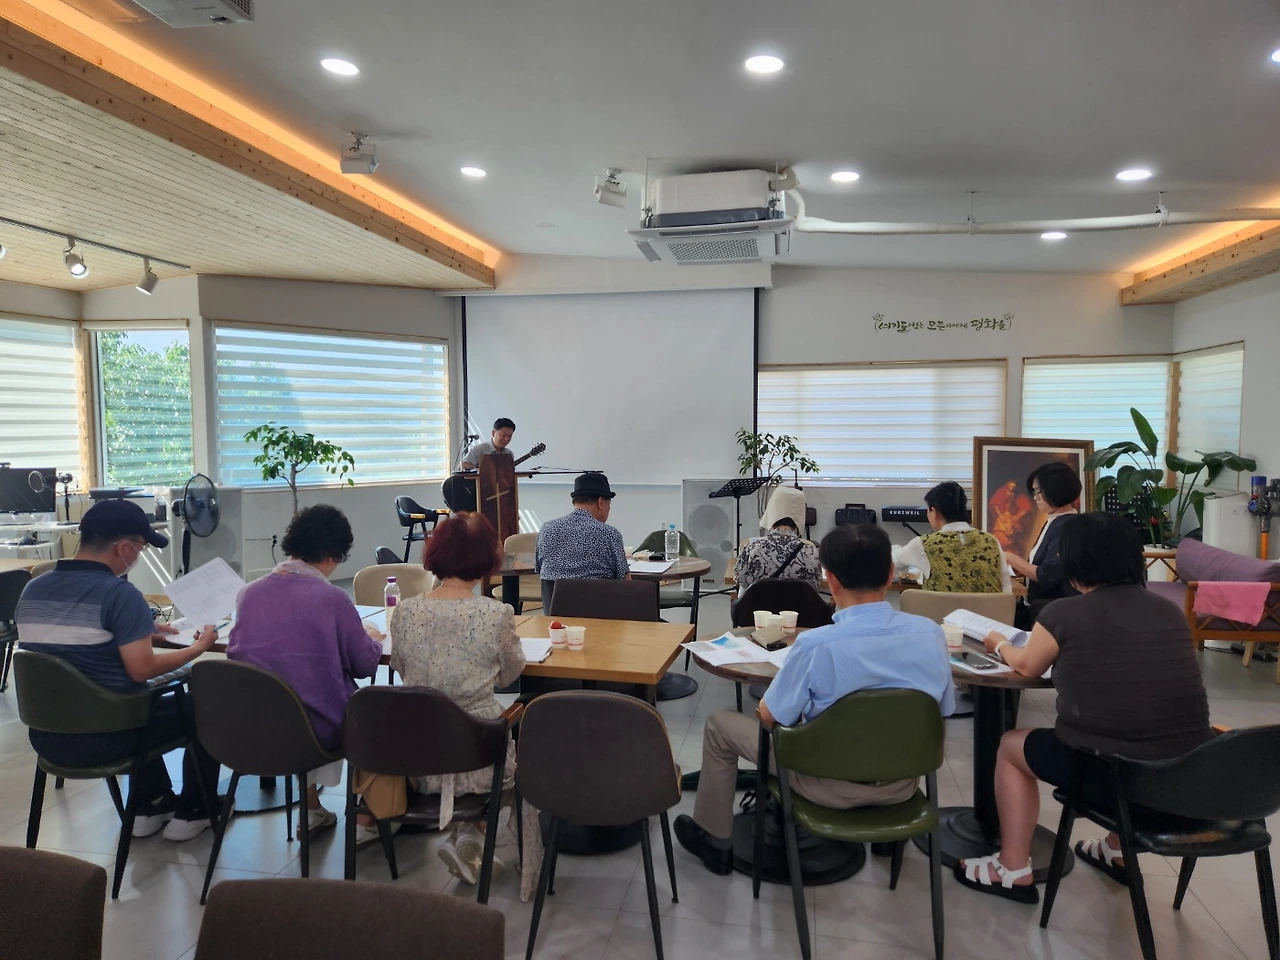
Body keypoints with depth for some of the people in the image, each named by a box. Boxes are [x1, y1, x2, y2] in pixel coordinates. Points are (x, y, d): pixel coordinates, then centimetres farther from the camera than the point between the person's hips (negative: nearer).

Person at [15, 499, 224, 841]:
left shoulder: (32, 590, 5)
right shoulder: (120, 593, -20)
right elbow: (141, 670, -22)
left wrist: (138, 633, 20)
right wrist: (198, 647, -7)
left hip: (47, 736, 8)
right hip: (105, 736, -7)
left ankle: (151, 806, 38)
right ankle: (192, 811, 25)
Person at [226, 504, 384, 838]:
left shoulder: (249, 593, -4)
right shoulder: (332, 598, -17)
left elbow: (235, 652, 11)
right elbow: (365, 664, -8)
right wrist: (372, 639, 15)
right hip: (316, 730, -5)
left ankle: (312, 810, 38)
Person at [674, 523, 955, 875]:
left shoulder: (816, 644, -29)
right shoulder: (931, 634, -15)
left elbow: (769, 716, -14)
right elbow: (940, 713, 1)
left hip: (833, 785, -4)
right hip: (902, 783, 5)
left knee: (720, 724, 15)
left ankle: (714, 841, 32)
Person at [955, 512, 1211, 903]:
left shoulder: (1063, 613, -9)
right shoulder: (1171, 612, 5)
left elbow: (1027, 666, 11)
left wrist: (999, 644, 32)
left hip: (1111, 774, -5)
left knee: (1011, 746, 21)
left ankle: (1013, 871, 24)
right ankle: (1117, 851, 48)